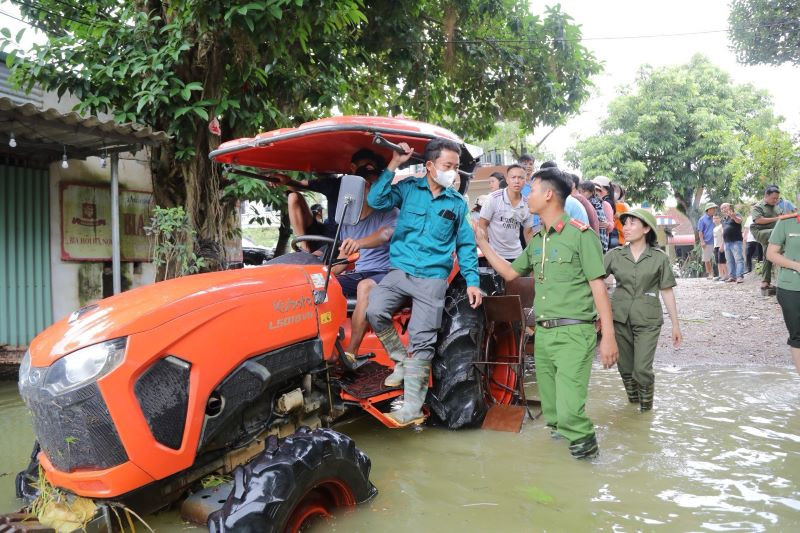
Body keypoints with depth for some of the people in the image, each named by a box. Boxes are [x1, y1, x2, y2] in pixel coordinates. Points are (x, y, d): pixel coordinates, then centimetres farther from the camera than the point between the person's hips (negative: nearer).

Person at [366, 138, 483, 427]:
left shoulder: (457, 203, 8)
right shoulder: (408, 188, 5)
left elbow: (466, 245, 12)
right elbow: (376, 200, -7)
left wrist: (472, 281, 2)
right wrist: (393, 165, -10)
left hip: (433, 279, 0)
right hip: (400, 271, 1)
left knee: (422, 342, -6)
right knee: (375, 309, -24)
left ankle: (413, 407, 3)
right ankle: (401, 360, 2)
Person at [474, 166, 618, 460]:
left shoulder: (580, 235, -8)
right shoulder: (536, 240, 14)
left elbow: (598, 287, -10)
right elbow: (510, 273, 24)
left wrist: (608, 336, -14)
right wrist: (483, 243, 21)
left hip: (573, 333, -7)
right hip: (543, 334, 7)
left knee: (569, 410, -14)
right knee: (551, 411, 12)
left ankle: (585, 446, 10)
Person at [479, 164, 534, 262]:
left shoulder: (527, 204, 2)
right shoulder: (494, 198, -11)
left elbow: (528, 232, 11)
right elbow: (482, 225, -8)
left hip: (517, 254, 4)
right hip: (495, 254, -4)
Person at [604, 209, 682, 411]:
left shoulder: (659, 258, -1)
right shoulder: (615, 255, 2)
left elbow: (667, 291, 2)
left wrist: (675, 324, 3)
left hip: (647, 320, -2)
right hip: (620, 318, 2)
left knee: (642, 368, -7)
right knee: (625, 368, 10)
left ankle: (646, 405, 19)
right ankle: (633, 400, 35)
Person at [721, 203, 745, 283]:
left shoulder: (735, 216, -1)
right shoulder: (723, 220, 19)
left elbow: (739, 221, -25)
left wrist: (734, 217, -47)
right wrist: (722, 243, 21)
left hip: (736, 241, -8)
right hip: (726, 242, 8)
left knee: (738, 259, -11)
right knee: (729, 261, 8)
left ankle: (740, 276, -15)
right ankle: (732, 276, 13)